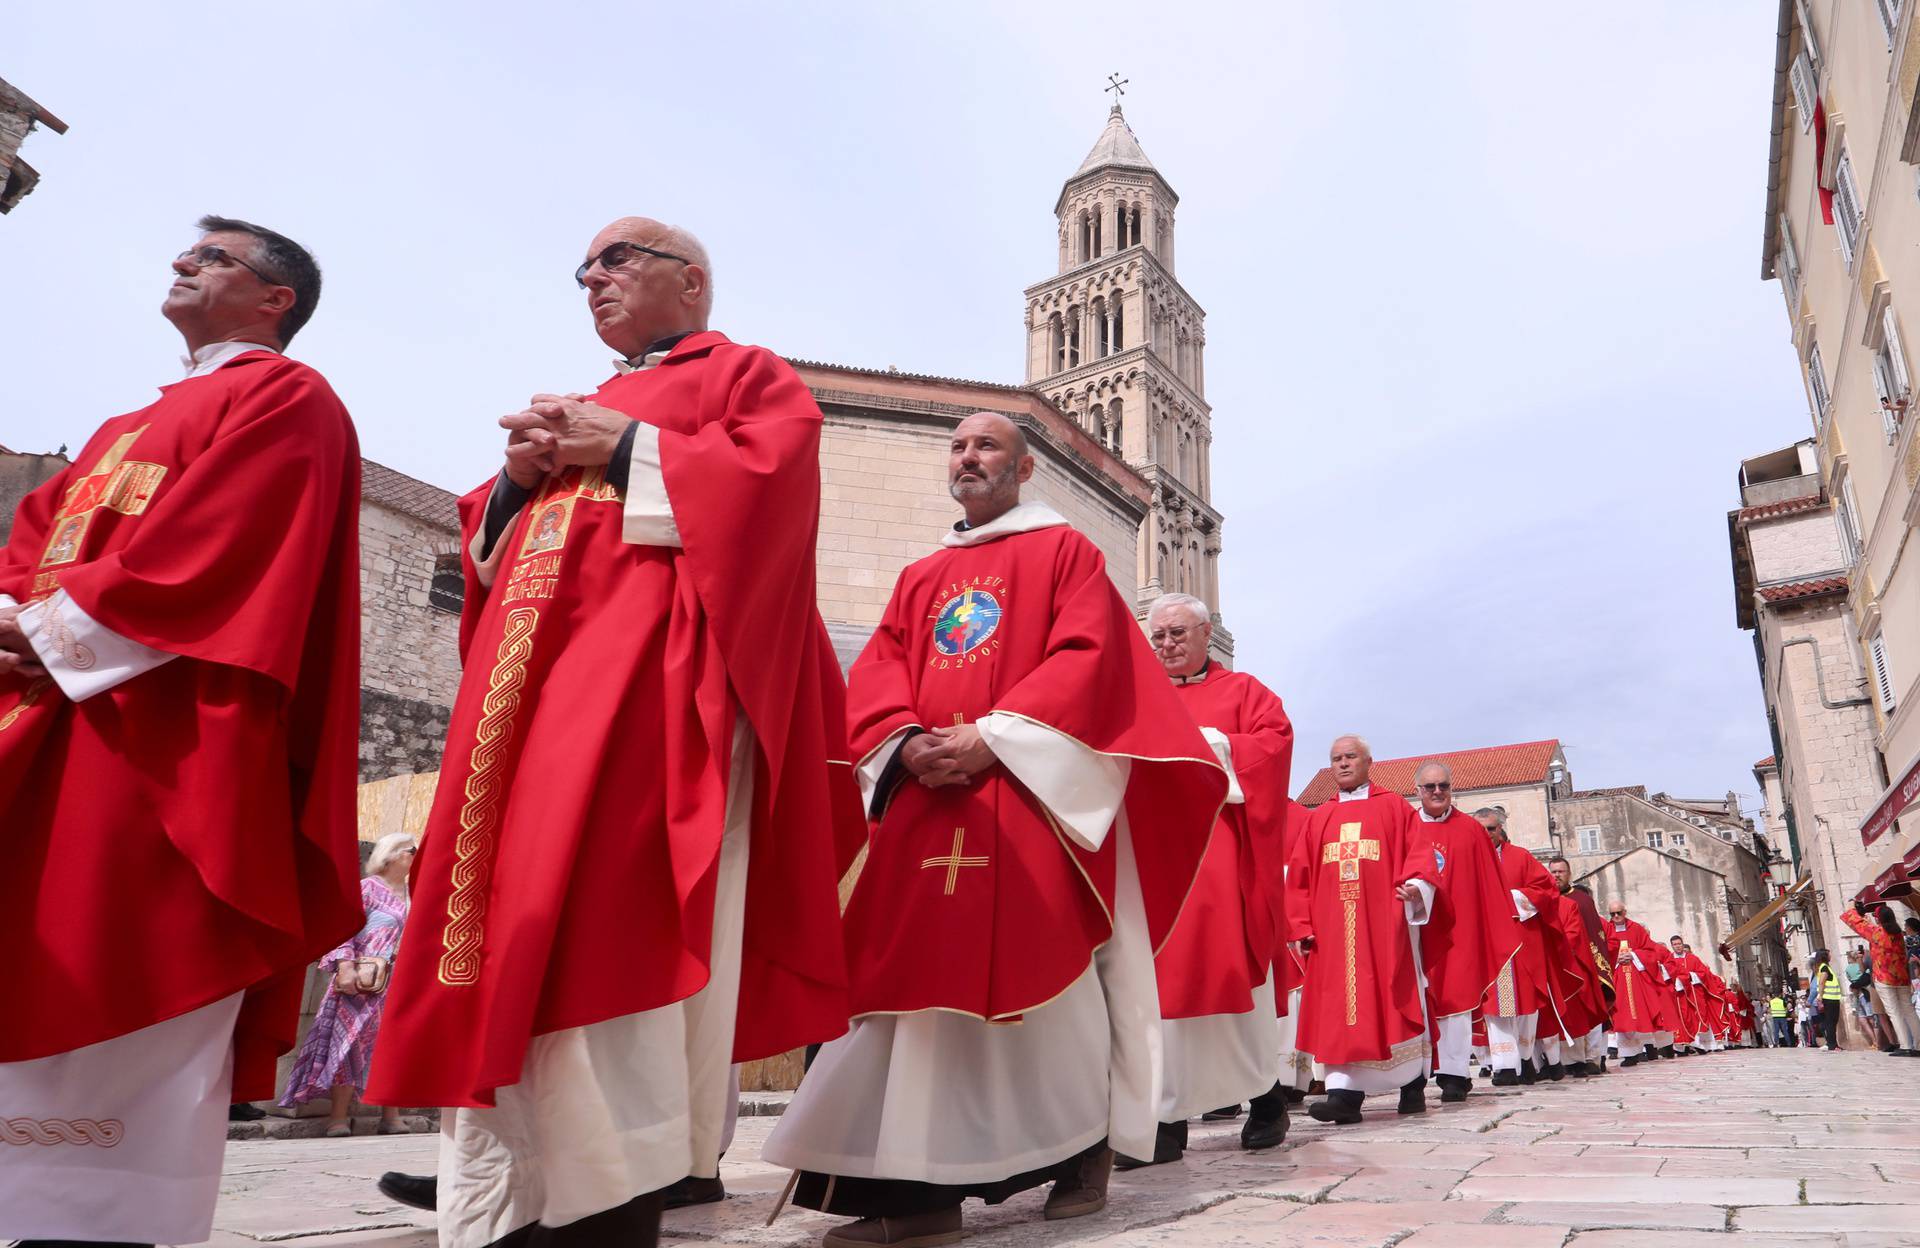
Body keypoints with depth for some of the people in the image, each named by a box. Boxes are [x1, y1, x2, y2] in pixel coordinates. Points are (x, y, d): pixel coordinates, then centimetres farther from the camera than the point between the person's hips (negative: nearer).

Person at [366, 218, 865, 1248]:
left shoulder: (745, 376, 12)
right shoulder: (579, 407, 32)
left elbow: (769, 475, -8)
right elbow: (488, 542, 28)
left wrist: (623, 451, -5)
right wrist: (521, 478, 7)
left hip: (648, 668, -7)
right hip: (528, 676, 8)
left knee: (592, 923, -20)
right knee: (504, 924, -2)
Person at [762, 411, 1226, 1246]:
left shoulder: (1064, 552, 9)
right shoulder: (919, 578, 24)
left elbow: (1086, 657, -6)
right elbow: (874, 674, 13)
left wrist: (991, 737, -17)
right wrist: (908, 742, -10)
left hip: (1028, 792, -4)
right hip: (926, 792, 5)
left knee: (1042, 968, -7)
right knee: (926, 974, -1)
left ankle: (1083, 1148, 13)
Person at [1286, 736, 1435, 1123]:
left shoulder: (1393, 807, 11)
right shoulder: (1318, 818, 18)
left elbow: (1419, 850, 0)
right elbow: (1298, 876, 13)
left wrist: (1416, 884, -21)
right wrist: (1300, 926, 3)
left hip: (1384, 924, -2)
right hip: (1333, 929, 3)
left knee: (1394, 1001, 2)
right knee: (1339, 1007, -4)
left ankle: (1413, 1083, 18)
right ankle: (1344, 1091, -8)